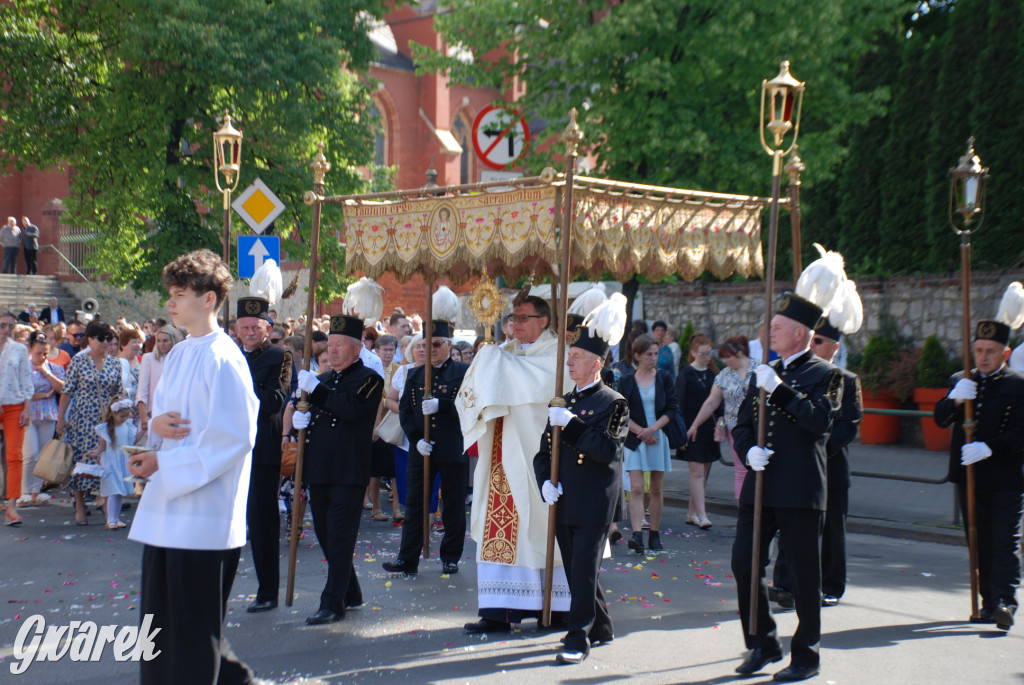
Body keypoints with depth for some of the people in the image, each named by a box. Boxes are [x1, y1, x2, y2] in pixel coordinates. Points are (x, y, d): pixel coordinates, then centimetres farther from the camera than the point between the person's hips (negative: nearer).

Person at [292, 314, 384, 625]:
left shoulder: (369, 379, -3)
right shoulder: (322, 379, 20)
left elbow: (352, 409, -21)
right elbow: (310, 414, 23)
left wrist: (316, 389, -20)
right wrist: (301, 419, 0)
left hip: (349, 473, -8)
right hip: (319, 471, 8)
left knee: (340, 537, -8)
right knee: (325, 535, 13)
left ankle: (333, 603, -5)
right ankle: (350, 593, 27)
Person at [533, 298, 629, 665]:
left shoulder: (613, 403, -5)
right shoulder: (562, 404, 15)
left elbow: (608, 448, -18)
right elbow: (544, 450, 16)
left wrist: (570, 425, -22)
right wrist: (545, 481, -2)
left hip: (594, 504, -7)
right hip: (564, 502, 7)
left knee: (584, 569, -7)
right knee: (575, 568, 12)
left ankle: (579, 638, -2)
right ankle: (601, 627, 27)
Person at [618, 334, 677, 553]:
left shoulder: (664, 378, 5)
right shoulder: (626, 382, 3)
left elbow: (672, 409, -1)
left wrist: (652, 429, -13)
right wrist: (641, 432, -12)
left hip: (659, 438, 1)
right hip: (635, 439, -1)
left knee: (656, 488, 7)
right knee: (636, 488, -11)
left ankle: (655, 534, 16)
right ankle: (637, 535, -18)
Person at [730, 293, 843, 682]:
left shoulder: (825, 375, -2)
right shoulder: (765, 373, 16)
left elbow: (820, 420, -18)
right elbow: (742, 424, 15)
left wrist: (779, 390, -22)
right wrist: (749, 450, -5)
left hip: (800, 490, -6)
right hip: (760, 486, 6)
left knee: (804, 574, 2)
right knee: (744, 562, 3)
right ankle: (763, 644, 20)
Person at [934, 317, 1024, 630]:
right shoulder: (960, 381, 12)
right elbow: (940, 418, 3)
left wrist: (989, 448, -22)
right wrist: (954, 399, -17)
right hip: (969, 477, 5)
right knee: (980, 543, 9)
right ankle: (989, 602, 17)